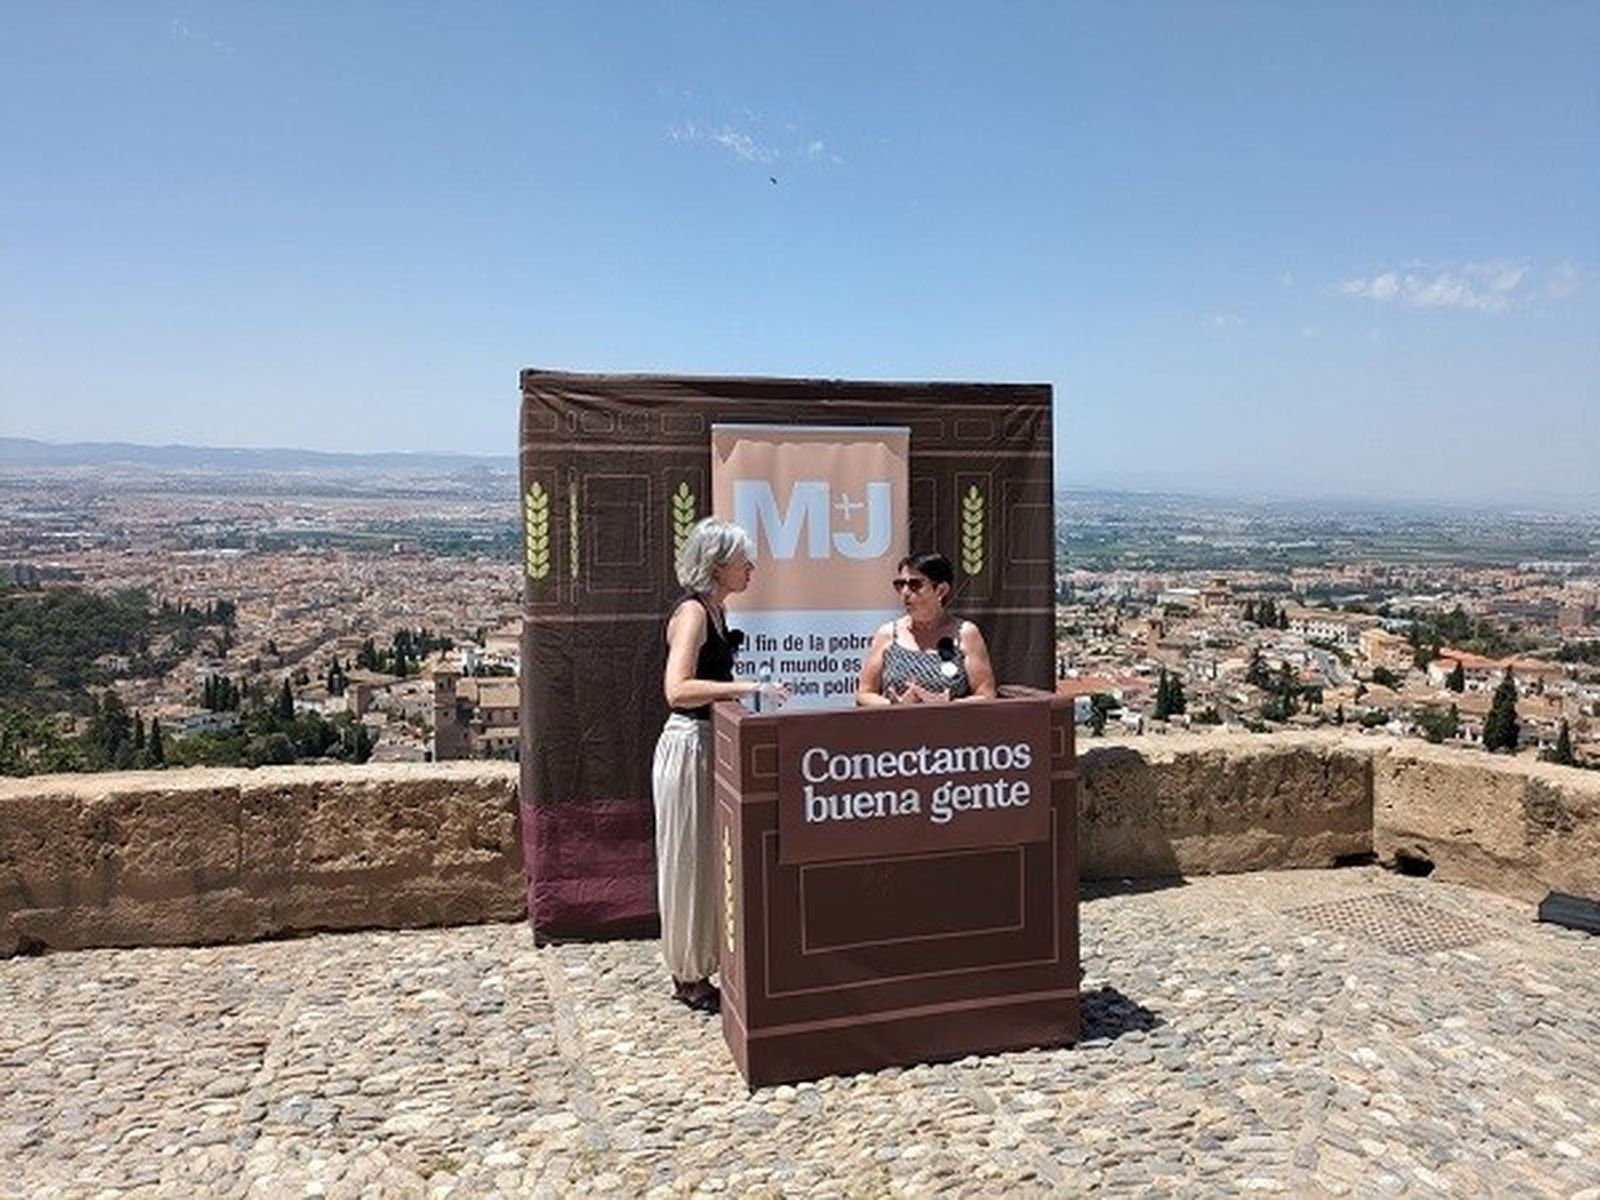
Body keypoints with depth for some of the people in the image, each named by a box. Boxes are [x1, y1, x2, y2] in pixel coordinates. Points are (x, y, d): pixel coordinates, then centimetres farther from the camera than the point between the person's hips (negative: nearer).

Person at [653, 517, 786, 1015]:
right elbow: (678, 689, -29)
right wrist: (747, 687, -28)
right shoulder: (692, 611, -17)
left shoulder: (712, 610, 12)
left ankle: (700, 966, 30)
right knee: (690, 861, 2)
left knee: (707, 860, 17)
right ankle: (690, 978, 16)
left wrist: (752, 687, 9)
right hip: (689, 746, -9)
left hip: (707, 744, 9)